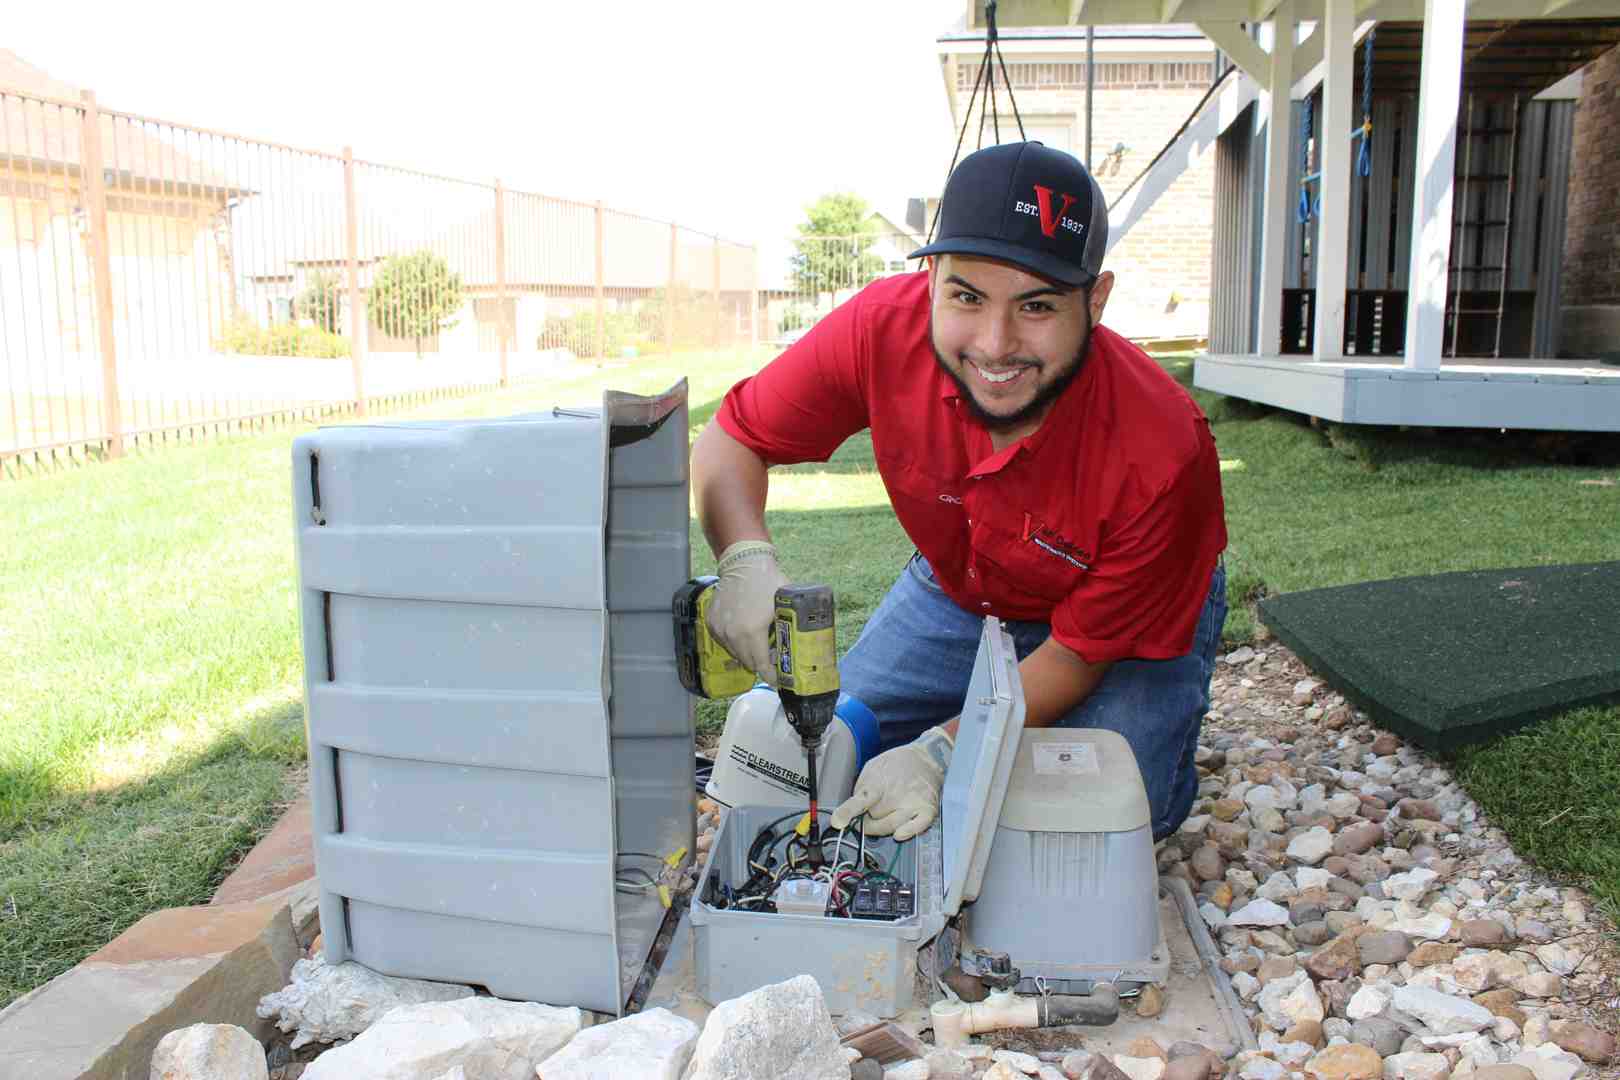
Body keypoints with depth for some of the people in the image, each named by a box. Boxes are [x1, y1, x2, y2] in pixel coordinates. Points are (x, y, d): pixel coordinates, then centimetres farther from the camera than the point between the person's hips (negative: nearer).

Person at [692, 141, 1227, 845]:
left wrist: (943, 752, -36)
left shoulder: (1161, 456, -36)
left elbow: (1079, 653, -24)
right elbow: (731, 440, -16)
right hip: (952, 592, 3)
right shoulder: (883, 328, -30)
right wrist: (746, 560, -37)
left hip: (1137, 619, -2)